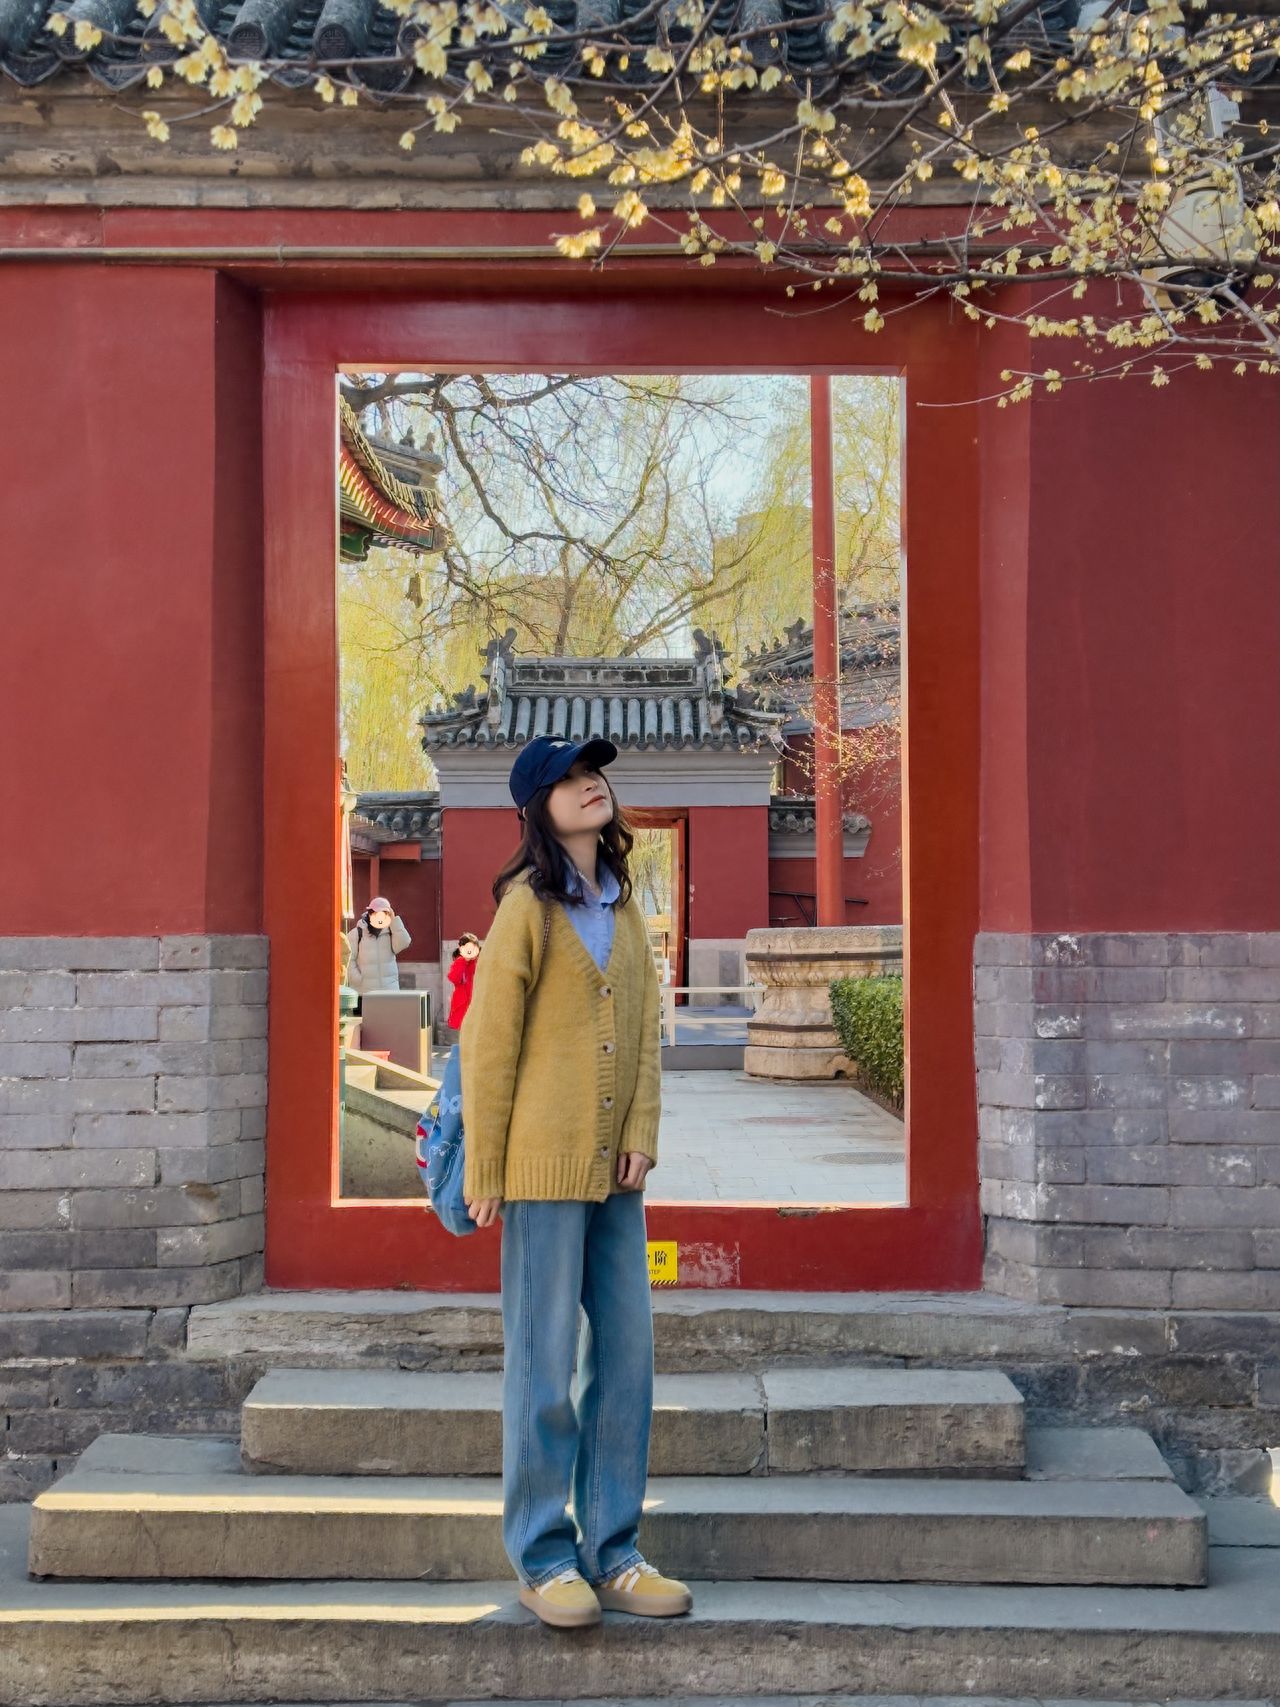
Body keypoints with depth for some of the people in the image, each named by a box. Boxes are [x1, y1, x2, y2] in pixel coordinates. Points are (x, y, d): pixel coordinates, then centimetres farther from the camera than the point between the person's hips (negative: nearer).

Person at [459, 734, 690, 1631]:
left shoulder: (625, 906, 12)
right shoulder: (527, 908, -8)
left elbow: (647, 1028, 12)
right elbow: (489, 1045, -7)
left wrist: (643, 1136, -1)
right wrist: (484, 1173, -6)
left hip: (616, 1171, 6)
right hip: (545, 1166, -6)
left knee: (627, 1355, 8)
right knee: (545, 1364, 0)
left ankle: (612, 1550, 18)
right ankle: (542, 1557, 11)